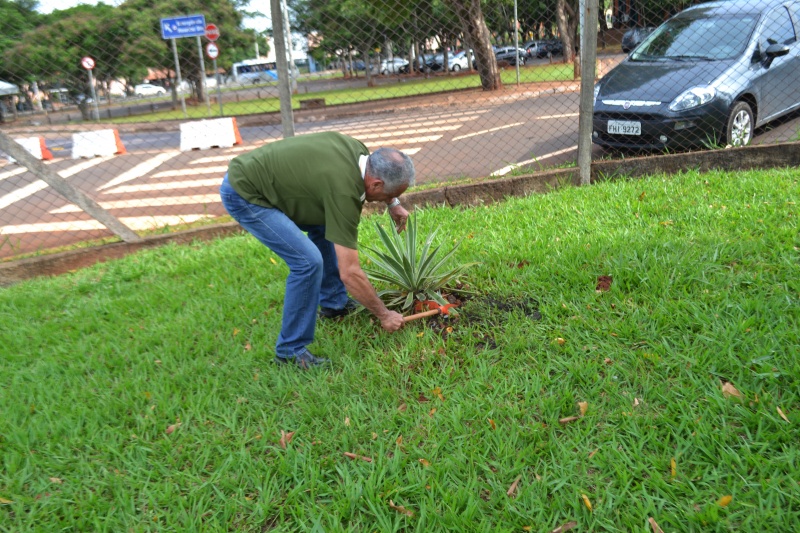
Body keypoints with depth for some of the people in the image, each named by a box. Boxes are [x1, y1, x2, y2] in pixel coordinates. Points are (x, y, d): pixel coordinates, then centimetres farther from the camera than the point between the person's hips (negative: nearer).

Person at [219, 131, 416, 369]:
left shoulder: (358, 150, -4)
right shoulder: (344, 191, -26)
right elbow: (350, 273, -23)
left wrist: (393, 203, 19)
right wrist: (384, 315, -12)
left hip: (259, 176, 10)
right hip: (243, 194, -10)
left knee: (324, 226, 20)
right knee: (308, 261, -18)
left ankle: (333, 302, 33)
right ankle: (291, 349, -1)